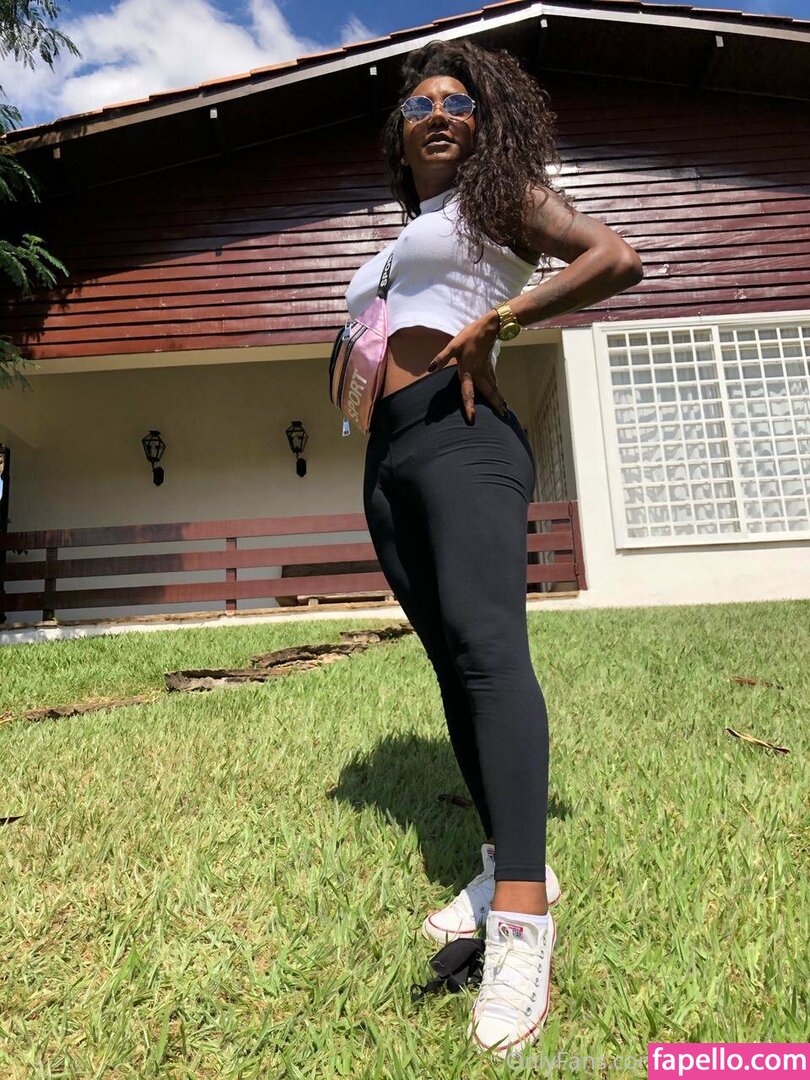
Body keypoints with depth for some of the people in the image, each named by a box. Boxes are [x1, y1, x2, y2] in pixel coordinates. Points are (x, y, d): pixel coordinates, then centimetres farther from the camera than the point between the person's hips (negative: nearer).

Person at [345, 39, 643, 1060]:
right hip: (386, 458, 8)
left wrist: (497, 320, -9)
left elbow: (618, 258, -4)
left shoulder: (499, 194, 12)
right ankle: (505, 863, 8)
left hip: (461, 435, -7)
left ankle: (523, 918, -25)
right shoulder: (400, 241, 34)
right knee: (451, 660, 1)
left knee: (486, 643, -24)